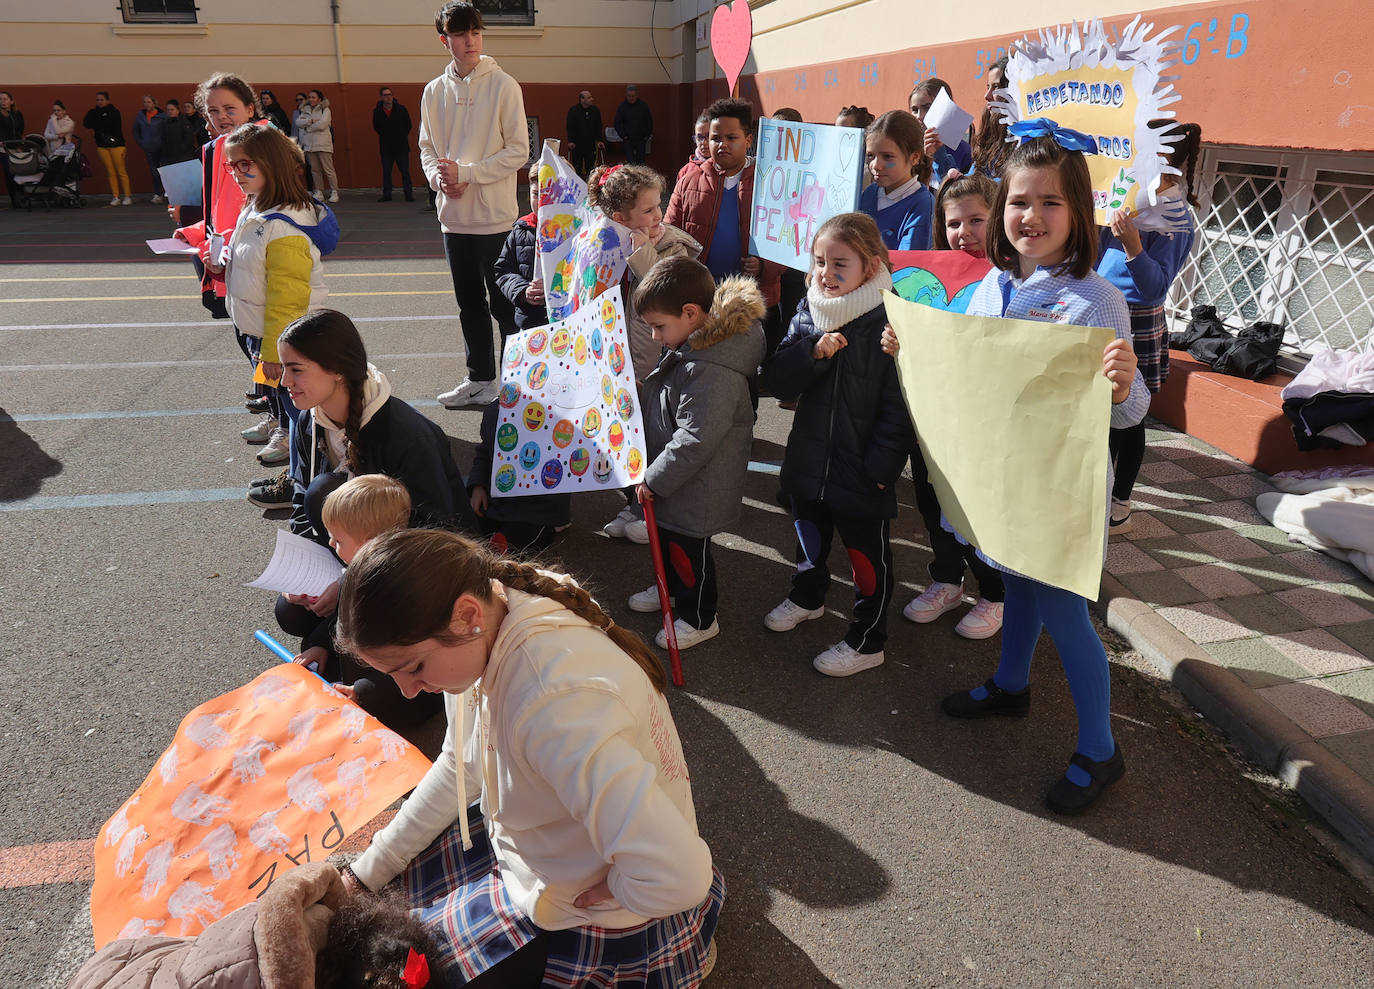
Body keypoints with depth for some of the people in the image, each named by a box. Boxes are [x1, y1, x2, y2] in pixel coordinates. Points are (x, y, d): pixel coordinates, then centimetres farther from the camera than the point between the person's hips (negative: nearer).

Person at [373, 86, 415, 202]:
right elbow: (376, 127, 16)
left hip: (401, 146, -2)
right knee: (386, 172, 5)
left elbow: (408, 125, 9)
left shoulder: (401, 109, 0)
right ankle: (387, 195, 11)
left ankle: (409, 194, 2)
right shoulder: (377, 111, 3)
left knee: (405, 171, -3)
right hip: (386, 148, 2)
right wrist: (385, 136, 9)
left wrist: (402, 136, 6)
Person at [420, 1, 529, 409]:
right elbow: (427, 147, 14)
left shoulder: (503, 86, -6)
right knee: (469, 303, 14)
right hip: (454, 215, 5)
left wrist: (465, 172, -16)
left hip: (495, 215, -5)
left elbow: (518, 150, -10)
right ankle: (480, 378, 26)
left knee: (504, 304, -1)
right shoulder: (435, 91, 8)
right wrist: (439, 177, -8)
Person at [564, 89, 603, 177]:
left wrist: (599, 140, 0)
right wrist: (570, 141, -14)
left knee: (591, 166, 4)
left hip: (590, 143, 2)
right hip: (577, 143, -2)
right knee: (577, 166, 4)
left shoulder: (595, 110, 3)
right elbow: (570, 127, -7)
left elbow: (598, 127, 8)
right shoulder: (573, 110, -6)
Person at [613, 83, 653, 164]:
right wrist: (623, 136, -6)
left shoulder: (643, 105, 3)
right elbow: (617, 124, 3)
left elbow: (649, 122, 9)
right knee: (630, 162, -8)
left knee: (641, 162, 5)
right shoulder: (622, 107, 0)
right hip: (628, 140, -1)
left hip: (641, 139, 1)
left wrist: (647, 136, 1)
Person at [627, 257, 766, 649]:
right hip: (672, 478, 10)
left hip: (697, 491, -10)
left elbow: (696, 440, -32)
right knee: (667, 537, 28)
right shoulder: (691, 348, 0)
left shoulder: (712, 371, -33)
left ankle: (699, 618, 31)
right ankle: (668, 588, 53)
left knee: (688, 550, 10)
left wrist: (654, 479, -22)